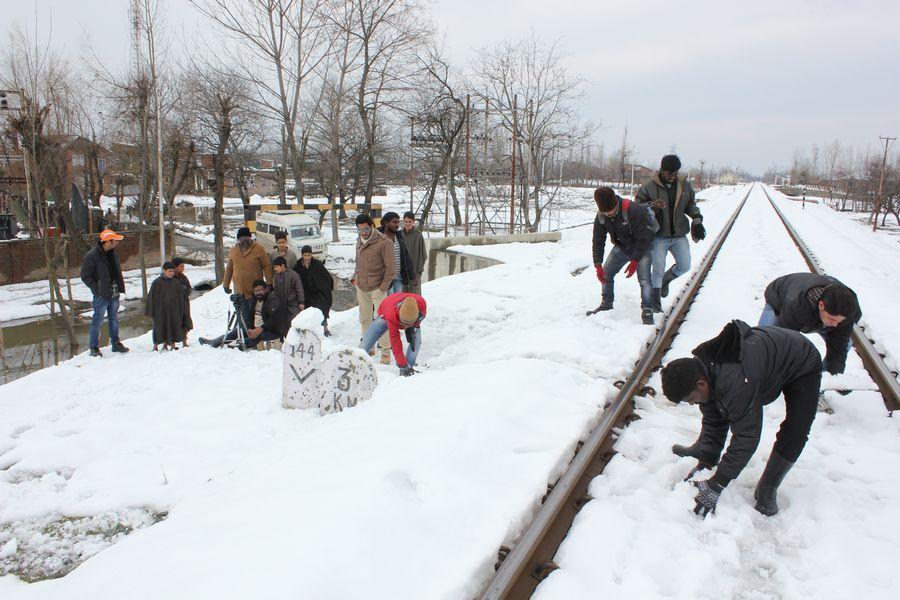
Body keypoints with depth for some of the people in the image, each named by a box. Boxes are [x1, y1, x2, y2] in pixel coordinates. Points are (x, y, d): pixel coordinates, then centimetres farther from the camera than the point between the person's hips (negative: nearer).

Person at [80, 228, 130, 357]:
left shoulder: (112, 253, 8)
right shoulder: (92, 256, -14)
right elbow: (85, 275, -11)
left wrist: (120, 286, 10)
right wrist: (97, 288, -15)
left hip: (114, 294, 7)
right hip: (102, 295, -7)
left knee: (114, 319, 15)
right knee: (97, 321, -1)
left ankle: (116, 343, 26)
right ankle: (94, 347, 9)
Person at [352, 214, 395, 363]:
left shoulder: (384, 243, -12)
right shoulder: (359, 241, 11)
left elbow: (390, 268, -11)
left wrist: (383, 287, -13)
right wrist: (355, 278, 12)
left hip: (377, 288, -7)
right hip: (361, 287, 7)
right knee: (365, 319, 14)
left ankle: (385, 351, 0)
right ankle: (368, 347, 27)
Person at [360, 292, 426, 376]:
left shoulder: (421, 303, -42)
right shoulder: (391, 315, -48)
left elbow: (422, 315, -12)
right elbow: (395, 342, -44)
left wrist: (413, 326, -26)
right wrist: (403, 365, -47)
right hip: (385, 316, -2)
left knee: (416, 341, -22)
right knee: (366, 342, -8)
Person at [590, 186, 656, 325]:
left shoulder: (634, 210, -34)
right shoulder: (601, 216, -16)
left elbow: (644, 238, -26)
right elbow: (598, 241, -7)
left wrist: (634, 261, -26)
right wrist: (598, 265, -14)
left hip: (642, 247, -5)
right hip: (620, 248, 6)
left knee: (644, 278, -19)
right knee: (605, 273, 4)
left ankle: (647, 311, -14)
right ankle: (607, 303, 22)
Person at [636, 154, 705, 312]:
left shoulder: (685, 185, 4)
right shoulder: (649, 187, -8)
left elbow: (691, 204, 16)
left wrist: (697, 218, -1)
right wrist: (652, 205, -25)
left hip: (679, 235, 4)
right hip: (659, 236, -4)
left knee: (684, 266, 2)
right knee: (658, 269, -5)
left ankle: (665, 280, 32)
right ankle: (656, 302, 6)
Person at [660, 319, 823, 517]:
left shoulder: (736, 381, -45)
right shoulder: (701, 367, -20)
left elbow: (746, 436, -38)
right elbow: (713, 421, -9)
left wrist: (716, 486, -34)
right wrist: (704, 463, -15)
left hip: (803, 365, -7)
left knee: (794, 433, -20)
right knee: (715, 409, 11)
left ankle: (767, 489, -2)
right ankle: (702, 449, 33)